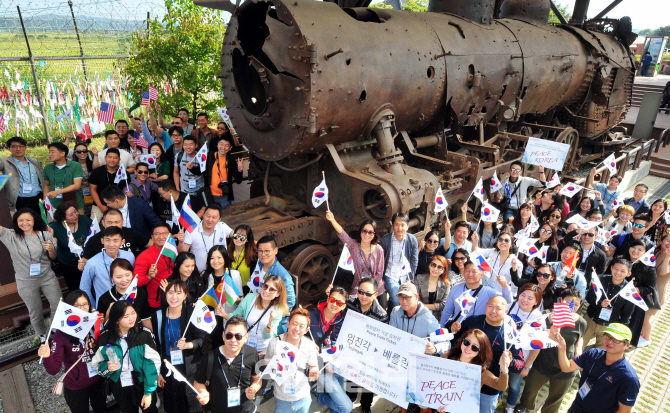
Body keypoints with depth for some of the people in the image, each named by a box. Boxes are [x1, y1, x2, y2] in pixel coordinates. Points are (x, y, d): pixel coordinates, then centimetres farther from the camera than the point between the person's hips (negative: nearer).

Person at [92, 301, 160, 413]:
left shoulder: (144, 334, -18)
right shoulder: (105, 338, -12)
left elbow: (153, 363, -15)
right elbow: (97, 364, 0)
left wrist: (148, 392, -15)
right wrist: (107, 367, -23)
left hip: (142, 384, -2)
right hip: (119, 387, 2)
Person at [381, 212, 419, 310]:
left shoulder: (413, 240, -3)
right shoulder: (385, 239, -8)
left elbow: (414, 261, 4)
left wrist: (410, 279, 0)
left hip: (406, 275, 2)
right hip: (391, 275, -2)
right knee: (395, 301, -18)